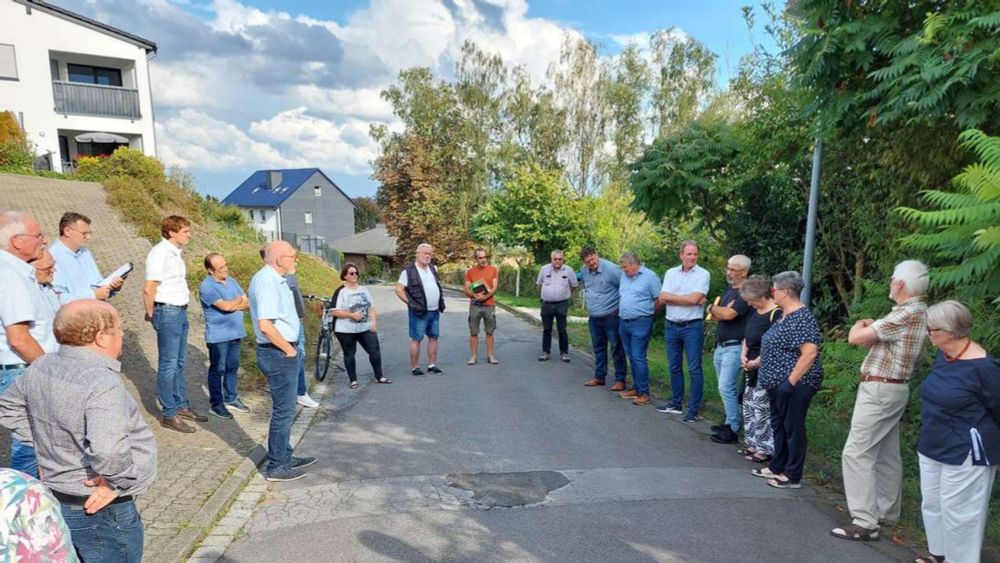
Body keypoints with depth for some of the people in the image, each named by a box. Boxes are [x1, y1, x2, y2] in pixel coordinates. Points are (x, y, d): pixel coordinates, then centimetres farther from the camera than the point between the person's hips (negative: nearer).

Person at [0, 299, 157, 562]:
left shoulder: (41, 367, -2)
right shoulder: (102, 382, -31)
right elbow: (107, 448, -44)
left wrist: (46, 439, 13)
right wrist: (119, 482, -26)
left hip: (54, 501, 8)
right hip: (102, 511, -8)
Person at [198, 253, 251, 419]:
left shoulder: (231, 282, 10)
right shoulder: (206, 287, -13)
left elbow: (248, 304, 5)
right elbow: (226, 306, -23)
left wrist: (233, 305, -14)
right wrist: (239, 300, -3)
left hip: (235, 334, 7)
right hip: (218, 336, -7)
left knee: (232, 368, 15)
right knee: (217, 370, 4)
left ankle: (231, 399, 28)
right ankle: (216, 404, 15)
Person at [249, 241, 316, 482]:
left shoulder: (276, 279, 11)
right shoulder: (266, 281, -20)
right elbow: (265, 325, -27)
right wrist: (289, 350, -16)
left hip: (283, 352, 10)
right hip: (278, 353, -10)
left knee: (285, 408, 18)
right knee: (284, 410, 0)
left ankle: (285, 457, 31)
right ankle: (276, 466, 13)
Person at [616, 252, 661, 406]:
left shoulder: (649, 276, -10)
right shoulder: (624, 276, 11)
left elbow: (659, 299, -8)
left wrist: (648, 312, 2)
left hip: (640, 323, -7)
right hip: (624, 323, 7)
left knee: (638, 358, -7)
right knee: (631, 357, 14)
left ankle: (643, 393, 0)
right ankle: (636, 388, 25)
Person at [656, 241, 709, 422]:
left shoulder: (703, 274, -6)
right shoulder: (670, 273, 6)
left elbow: (694, 298, -18)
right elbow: (663, 298, -6)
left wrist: (671, 297, -7)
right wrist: (688, 299, -13)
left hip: (692, 326, -5)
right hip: (671, 326, 5)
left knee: (694, 369, 0)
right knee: (674, 367, 14)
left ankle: (693, 408, 8)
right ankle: (676, 403, 27)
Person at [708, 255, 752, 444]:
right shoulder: (729, 289, 13)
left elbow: (728, 314, -26)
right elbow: (715, 315, 10)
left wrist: (714, 308, -6)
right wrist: (721, 310, -13)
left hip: (734, 347, -9)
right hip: (720, 345, 9)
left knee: (726, 387, -9)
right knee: (726, 387, 16)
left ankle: (733, 429, 0)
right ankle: (730, 421, 27)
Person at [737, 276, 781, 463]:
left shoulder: (776, 314, -17)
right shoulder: (754, 312, 10)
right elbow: (746, 337, 18)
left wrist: (757, 362, -18)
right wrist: (743, 355, 3)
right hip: (752, 370, 9)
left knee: (763, 409, -5)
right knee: (749, 406, 15)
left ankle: (766, 449, 7)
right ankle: (755, 444, 27)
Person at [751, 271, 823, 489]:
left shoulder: (802, 318, -19)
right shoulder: (785, 315, 11)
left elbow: (810, 353, -26)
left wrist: (791, 381, -26)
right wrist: (758, 361, 19)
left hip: (794, 384, -10)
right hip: (778, 383, 10)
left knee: (793, 427, 1)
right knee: (778, 424, 17)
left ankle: (793, 476, 12)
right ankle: (777, 467, 29)